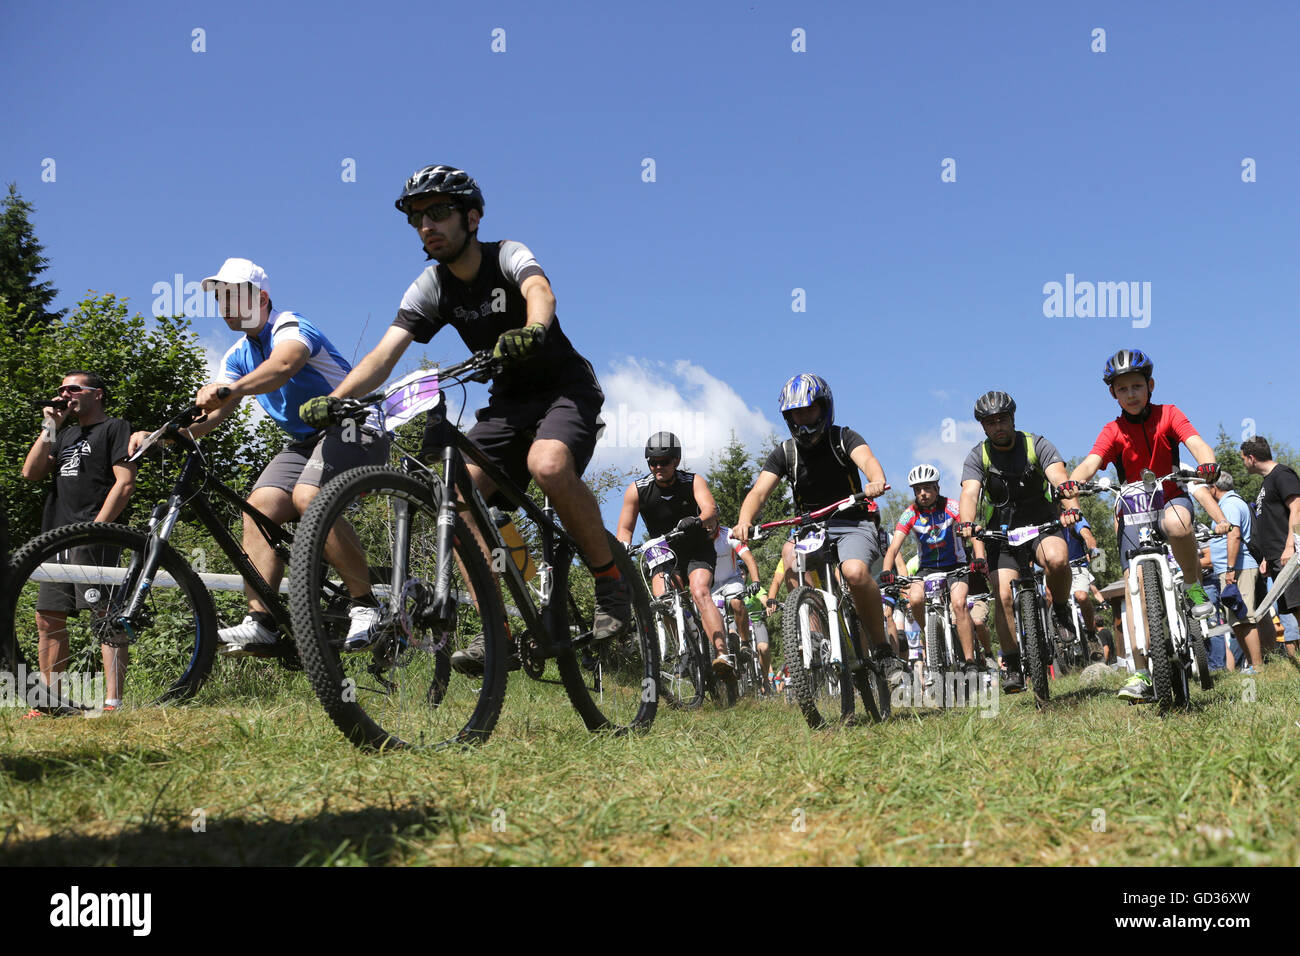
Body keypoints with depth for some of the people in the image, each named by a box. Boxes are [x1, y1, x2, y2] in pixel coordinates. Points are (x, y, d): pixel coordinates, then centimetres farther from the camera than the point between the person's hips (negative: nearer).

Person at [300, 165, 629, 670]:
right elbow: (385, 353, -14)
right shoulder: (430, 287, -3)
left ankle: (612, 583, -16)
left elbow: (540, 292, -39)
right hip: (507, 402, 6)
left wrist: (532, 330, -63)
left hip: (566, 388, -5)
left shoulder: (507, 255, -16)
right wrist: (335, 399, -31)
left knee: (548, 465, -36)